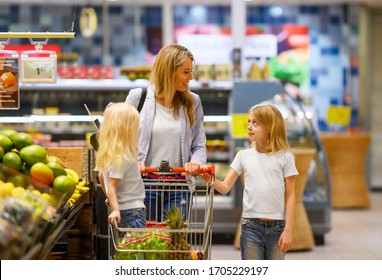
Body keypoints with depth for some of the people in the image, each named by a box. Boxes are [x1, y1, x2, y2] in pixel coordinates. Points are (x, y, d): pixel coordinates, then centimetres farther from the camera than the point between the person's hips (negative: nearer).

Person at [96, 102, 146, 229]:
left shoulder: (109, 151, 9)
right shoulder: (121, 157, -18)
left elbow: (101, 176, 19)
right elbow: (112, 186, -20)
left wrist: (109, 197, 29)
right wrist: (115, 209, -26)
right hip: (132, 210, -10)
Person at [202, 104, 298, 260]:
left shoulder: (285, 157, 0)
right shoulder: (243, 155, 6)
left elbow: (290, 196, 0)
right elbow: (225, 187, 1)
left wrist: (288, 229, -5)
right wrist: (210, 180, -21)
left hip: (277, 226, -1)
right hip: (251, 225, 1)